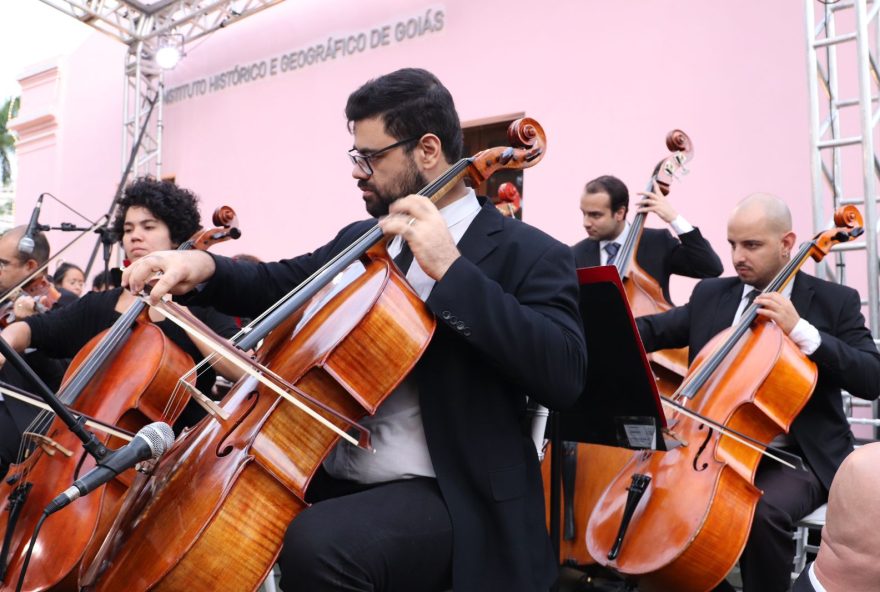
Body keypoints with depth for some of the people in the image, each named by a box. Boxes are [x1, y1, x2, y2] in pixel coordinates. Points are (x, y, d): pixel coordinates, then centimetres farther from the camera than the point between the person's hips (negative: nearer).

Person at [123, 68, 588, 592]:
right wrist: (205, 268, -4)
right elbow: (277, 285, 17)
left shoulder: (529, 255, -9)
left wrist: (450, 269, -25)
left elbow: (563, 375, -22)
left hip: (445, 497, -6)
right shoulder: (359, 240, 13)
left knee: (317, 546, -32)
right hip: (331, 477, 7)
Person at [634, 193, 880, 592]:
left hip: (796, 457, -4)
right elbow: (651, 331, -2)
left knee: (765, 512, -32)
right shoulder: (710, 295, 8)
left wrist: (801, 330, -21)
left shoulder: (834, 301, 0)